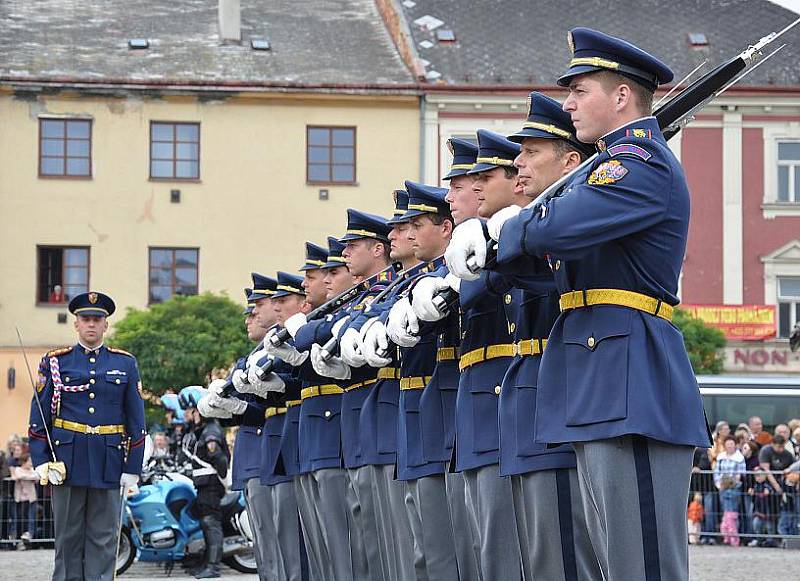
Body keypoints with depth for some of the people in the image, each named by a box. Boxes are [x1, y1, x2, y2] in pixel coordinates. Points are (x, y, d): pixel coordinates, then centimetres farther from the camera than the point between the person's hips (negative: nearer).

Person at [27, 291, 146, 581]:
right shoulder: (55, 362, 6)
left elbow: (136, 421, 8)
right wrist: (41, 461, -6)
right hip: (67, 463, 0)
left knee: (104, 538, 0)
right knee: (68, 537, 4)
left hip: (109, 465, 0)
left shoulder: (125, 363, 9)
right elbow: (39, 417, 4)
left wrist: (132, 468, 1)